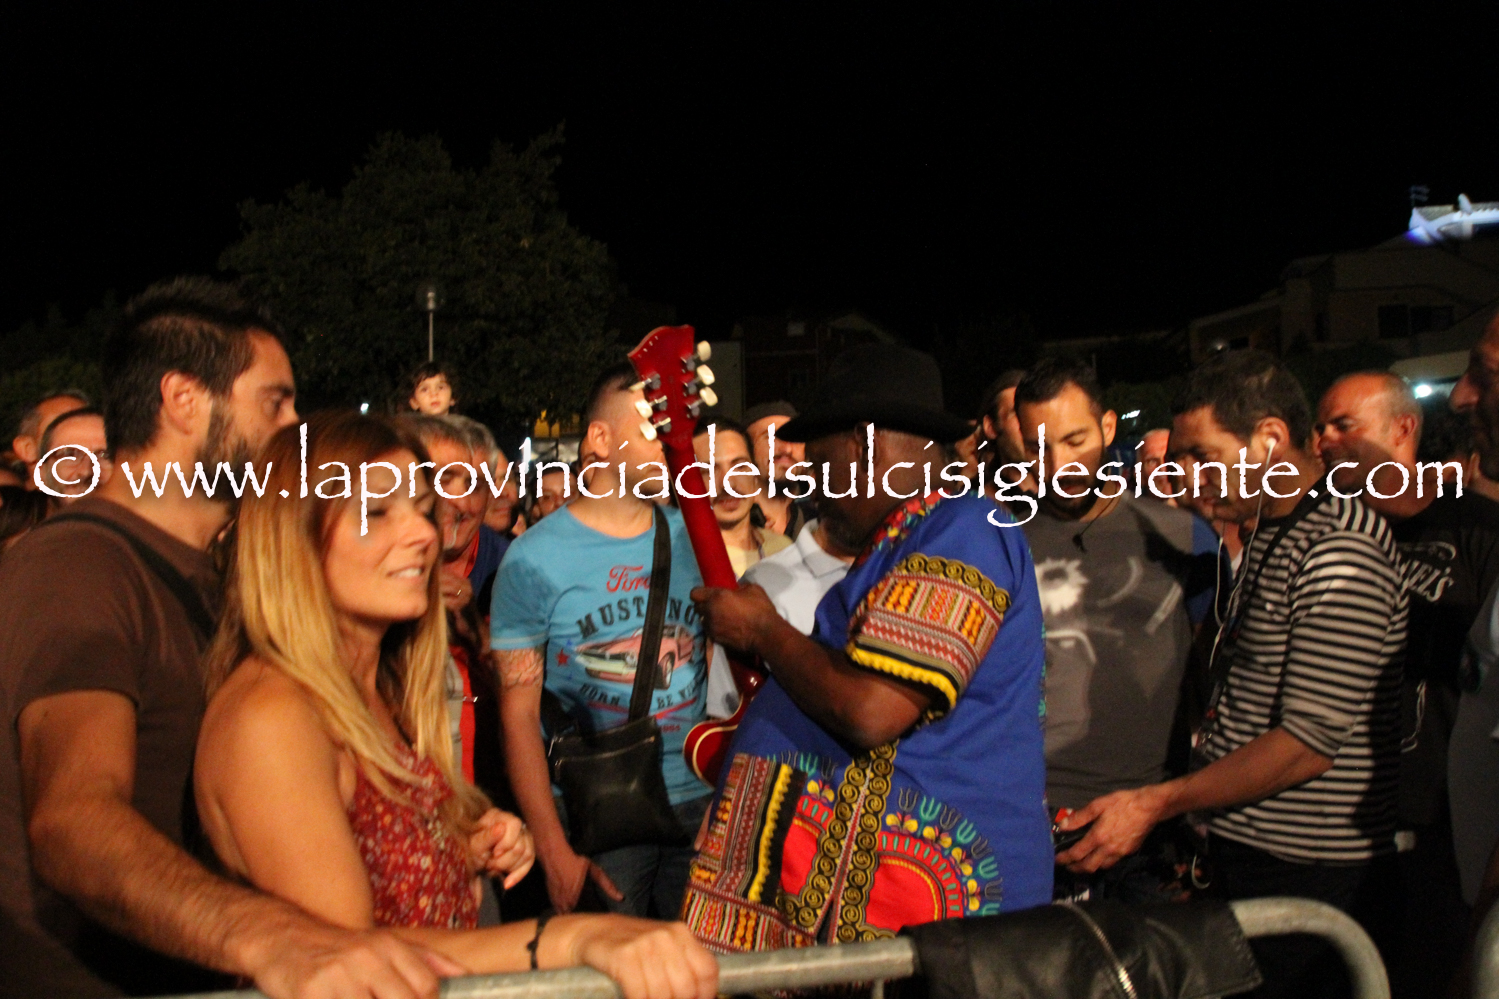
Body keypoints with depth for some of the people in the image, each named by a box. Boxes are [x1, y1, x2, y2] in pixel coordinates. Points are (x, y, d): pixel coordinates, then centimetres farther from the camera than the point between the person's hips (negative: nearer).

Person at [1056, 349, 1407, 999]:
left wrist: (1156, 805, -19)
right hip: (1245, 850, 9)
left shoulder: (1340, 557, -20)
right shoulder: (1271, 534, 12)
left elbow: (1310, 744, -22)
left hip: (1308, 875, -9)